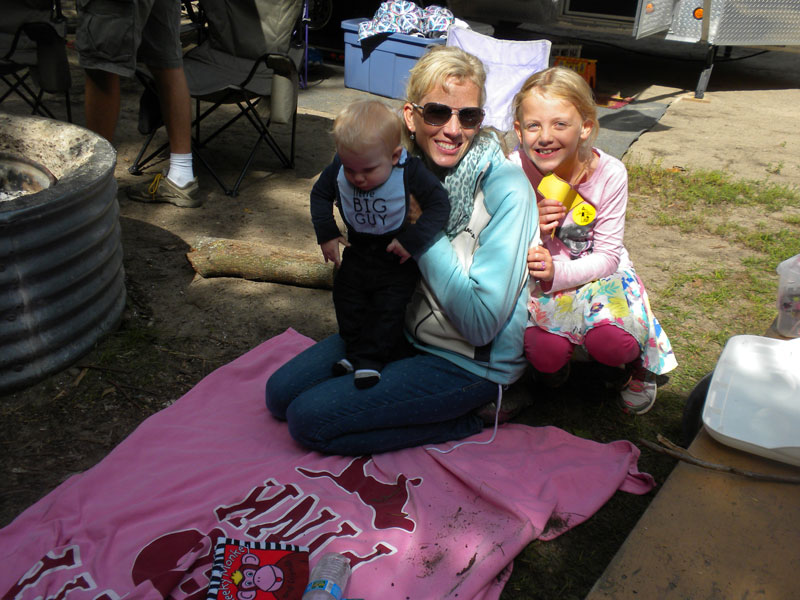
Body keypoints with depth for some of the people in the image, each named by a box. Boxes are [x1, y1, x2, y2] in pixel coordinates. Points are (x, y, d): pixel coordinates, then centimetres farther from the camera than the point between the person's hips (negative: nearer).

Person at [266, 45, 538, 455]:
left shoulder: (505, 190, -23)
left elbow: (480, 322, -26)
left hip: (472, 362, -7)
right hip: (406, 330, 7)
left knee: (309, 419, -12)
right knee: (280, 393, 5)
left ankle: (461, 421, 1)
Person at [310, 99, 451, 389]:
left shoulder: (411, 172, -28)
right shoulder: (338, 170, -17)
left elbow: (439, 205, -23)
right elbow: (320, 194, 0)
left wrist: (412, 240, -30)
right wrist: (326, 234, -8)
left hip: (397, 259, -4)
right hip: (357, 252, 4)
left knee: (388, 309, -3)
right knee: (347, 300, 12)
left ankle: (370, 359, 11)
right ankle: (355, 350, 30)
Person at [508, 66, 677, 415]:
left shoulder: (609, 174, -17)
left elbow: (606, 257, -13)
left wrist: (557, 272, -31)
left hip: (599, 274, 0)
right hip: (539, 279, 0)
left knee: (610, 341, -28)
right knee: (547, 354, -28)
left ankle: (639, 365, 10)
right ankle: (552, 363, 12)